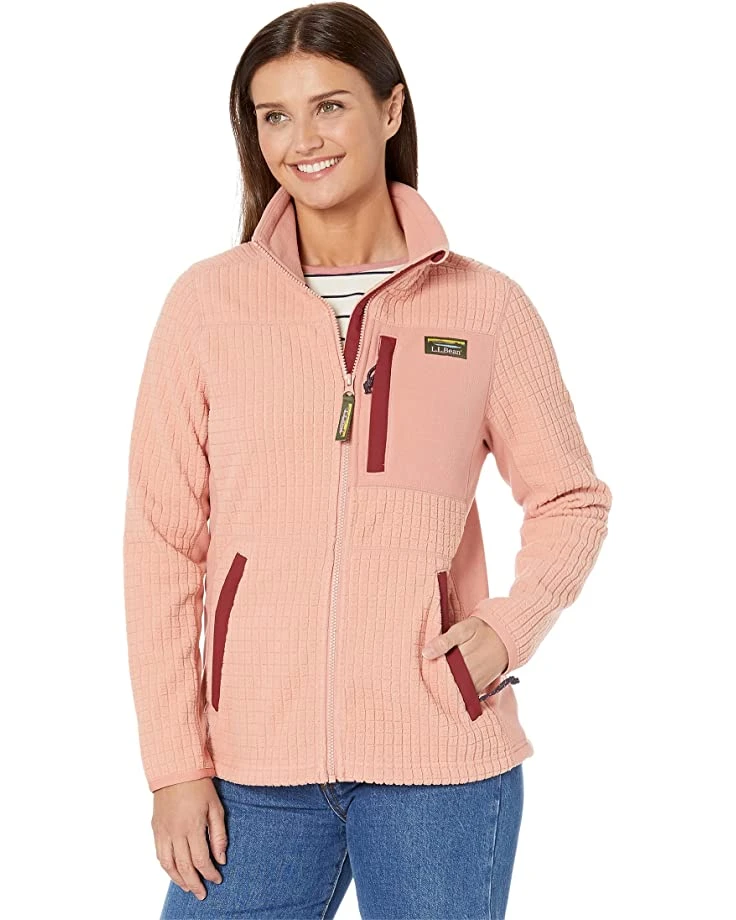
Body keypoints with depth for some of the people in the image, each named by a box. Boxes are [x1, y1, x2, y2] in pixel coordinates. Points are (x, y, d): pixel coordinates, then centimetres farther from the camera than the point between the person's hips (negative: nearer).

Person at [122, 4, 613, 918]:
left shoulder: (485, 306, 2)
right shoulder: (209, 300, 1)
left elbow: (571, 498, 12)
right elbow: (162, 540, 2)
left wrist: (510, 629, -5)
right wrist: (175, 764, -2)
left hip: (440, 762, 0)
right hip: (254, 764, 0)